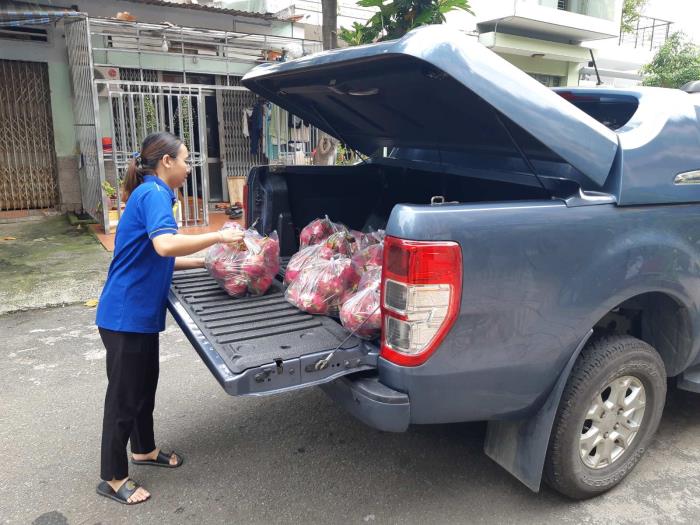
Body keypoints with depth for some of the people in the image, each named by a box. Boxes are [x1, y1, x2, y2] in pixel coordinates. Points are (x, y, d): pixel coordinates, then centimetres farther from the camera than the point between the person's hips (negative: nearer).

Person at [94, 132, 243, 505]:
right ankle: (112, 478, 21)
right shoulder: (153, 194, -17)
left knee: (145, 383, 22)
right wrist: (219, 236, -25)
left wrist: (205, 261, 15)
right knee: (124, 394, 4)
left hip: (140, 313, 10)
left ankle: (143, 449, 42)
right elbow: (165, 245, -35)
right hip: (126, 315, -10)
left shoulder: (151, 194, 14)